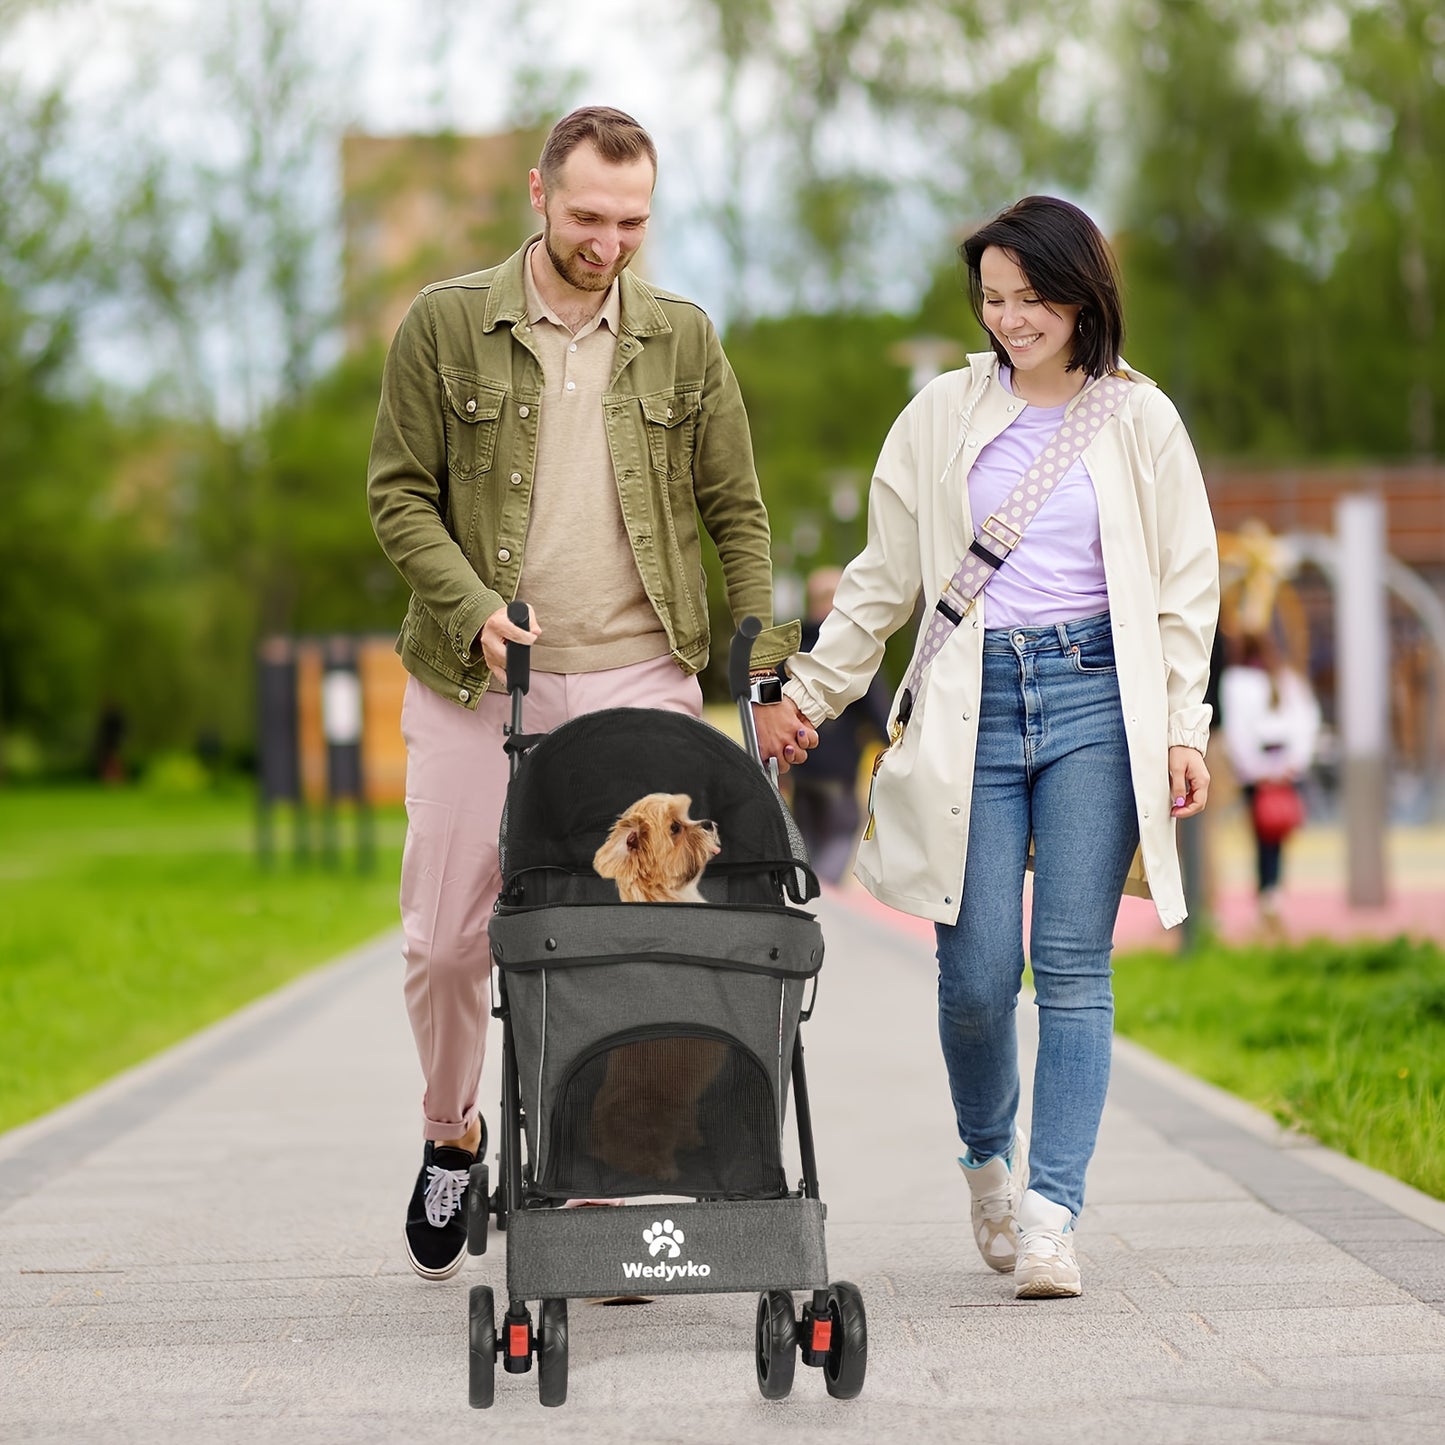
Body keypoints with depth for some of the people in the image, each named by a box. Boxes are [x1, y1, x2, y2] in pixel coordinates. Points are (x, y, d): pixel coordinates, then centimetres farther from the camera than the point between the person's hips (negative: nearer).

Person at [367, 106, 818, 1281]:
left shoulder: (684, 340, 6)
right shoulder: (446, 326, 1)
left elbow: (739, 515, 9)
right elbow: (398, 494, 0)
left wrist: (768, 676, 1)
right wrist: (475, 611, -14)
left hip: (638, 679, 1)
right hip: (475, 682, 0)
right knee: (446, 940, 4)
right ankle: (451, 1139, 29)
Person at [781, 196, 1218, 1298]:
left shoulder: (1140, 420, 8)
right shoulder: (945, 415, 10)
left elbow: (1185, 585, 9)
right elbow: (883, 578, 14)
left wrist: (1183, 727, 1)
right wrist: (808, 696, 12)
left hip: (1096, 702, -1)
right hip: (972, 708, 1)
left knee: (1073, 963, -6)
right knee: (977, 971, -5)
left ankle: (1051, 1211, -5)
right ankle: (990, 1156, 24)